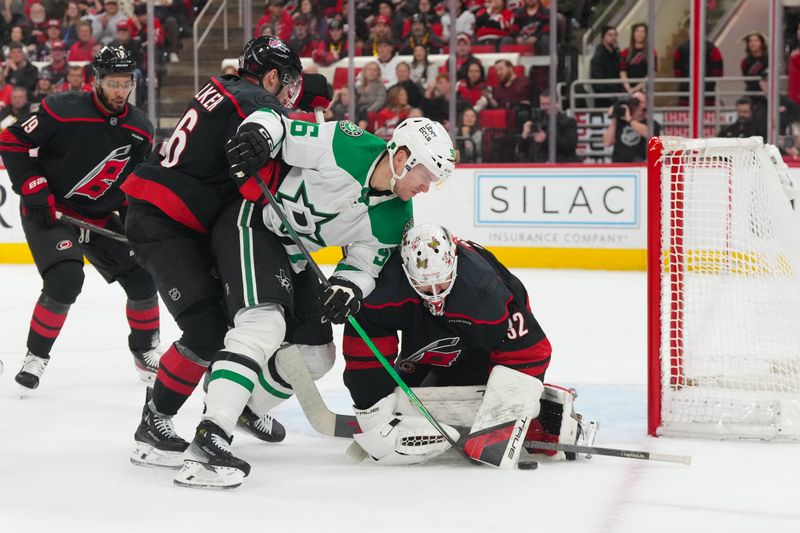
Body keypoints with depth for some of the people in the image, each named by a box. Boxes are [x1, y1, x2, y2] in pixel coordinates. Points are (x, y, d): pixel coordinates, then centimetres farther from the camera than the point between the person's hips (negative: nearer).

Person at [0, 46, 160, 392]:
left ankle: (146, 350, 23)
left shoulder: (140, 130, -2)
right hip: (49, 212, -6)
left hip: (101, 218, 6)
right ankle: (36, 355, -6)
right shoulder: (63, 111, -20)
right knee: (65, 280, -25)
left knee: (141, 278, 0)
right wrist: (33, 189, -18)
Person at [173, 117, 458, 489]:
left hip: (293, 255, 9)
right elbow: (275, 124, -15)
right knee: (265, 323, -30)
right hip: (253, 224, -9)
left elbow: (364, 262, 2)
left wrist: (348, 286, -20)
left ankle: (247, 407, 38)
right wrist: (257, 134, -37)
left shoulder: (394, 220, -3)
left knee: (315, 356, 14)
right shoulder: (346, 147, -23)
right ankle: (208, 441, -39)